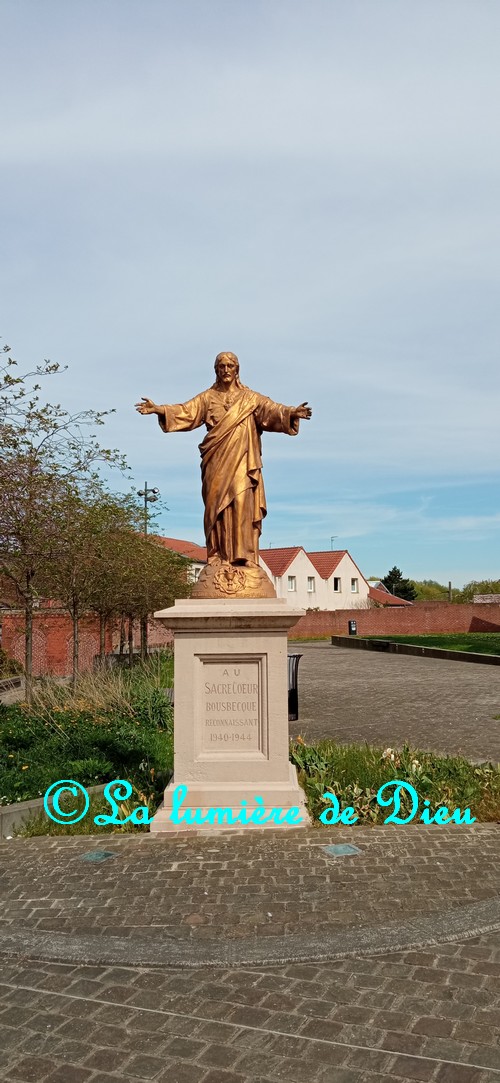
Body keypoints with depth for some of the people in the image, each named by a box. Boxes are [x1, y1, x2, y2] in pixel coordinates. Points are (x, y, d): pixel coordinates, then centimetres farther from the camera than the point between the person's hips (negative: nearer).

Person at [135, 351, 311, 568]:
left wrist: (292, 413, -26)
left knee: (242, 502, -15)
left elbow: (271, 409, -5)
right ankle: (218, 556, -2)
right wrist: (159, 409, -15)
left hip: (242, 462, -1)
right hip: (216, 463, 1)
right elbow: (185, 411, 1)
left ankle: (243, 555, -14)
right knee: (217, 506, -4)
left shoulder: (250, 398, 10)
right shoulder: (207, 398, 14)